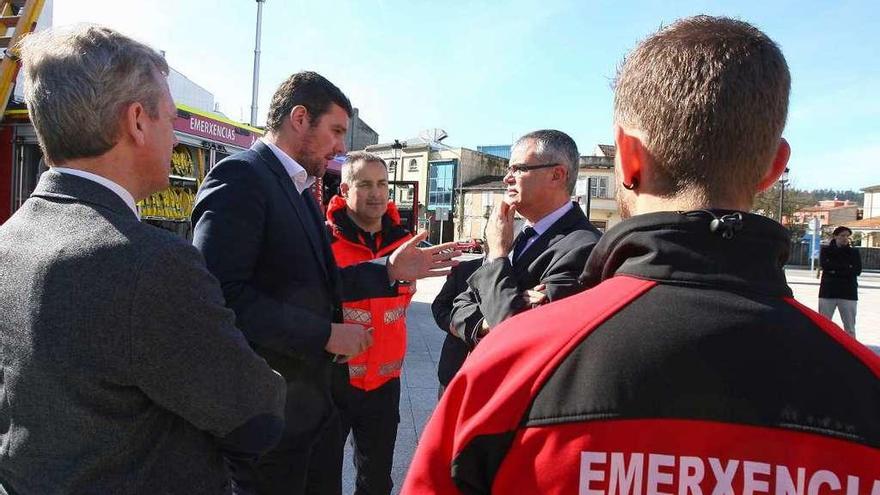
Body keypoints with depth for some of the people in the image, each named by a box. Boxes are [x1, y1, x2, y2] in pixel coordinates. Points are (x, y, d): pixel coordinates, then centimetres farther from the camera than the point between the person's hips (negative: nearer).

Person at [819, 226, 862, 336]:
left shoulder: (854, 252, 9)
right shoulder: (826, 250, 6)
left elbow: (857, 270, -4)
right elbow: (824, 265, -11)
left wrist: (835, 270, -12)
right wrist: (847, 267, -11)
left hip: (848, 292, 1)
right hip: (828, 291, -1)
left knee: (850, 327, 1)